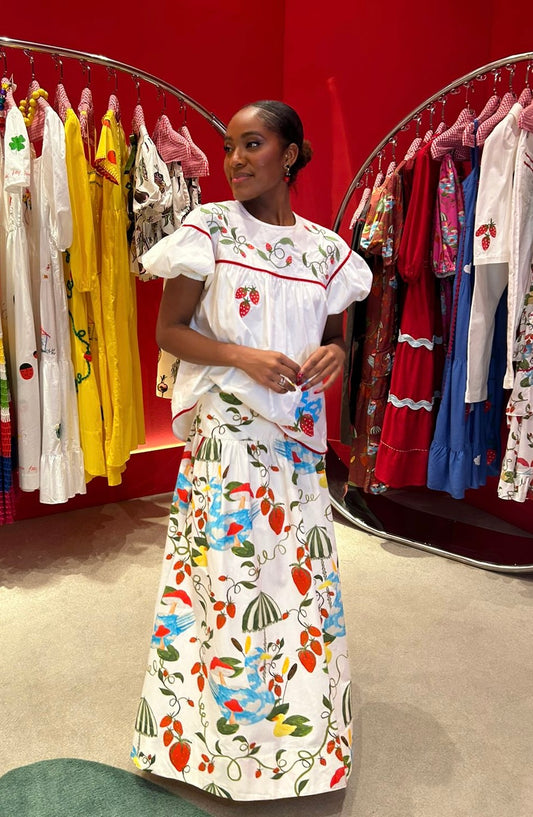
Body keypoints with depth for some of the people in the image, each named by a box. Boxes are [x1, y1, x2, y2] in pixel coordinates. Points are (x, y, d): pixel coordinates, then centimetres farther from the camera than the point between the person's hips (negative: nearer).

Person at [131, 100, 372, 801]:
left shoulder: (325, 249, 6)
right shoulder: (211, 229, -2)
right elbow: (169, 329, -3)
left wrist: (334, 354, -8)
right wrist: (243, 356, -17)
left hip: (299, 433, 4)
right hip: (226, 429, -3)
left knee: (300, 572, 12)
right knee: (227, 575, 2)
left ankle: (301, 730, 37)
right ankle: (223, 733, 27)